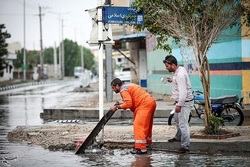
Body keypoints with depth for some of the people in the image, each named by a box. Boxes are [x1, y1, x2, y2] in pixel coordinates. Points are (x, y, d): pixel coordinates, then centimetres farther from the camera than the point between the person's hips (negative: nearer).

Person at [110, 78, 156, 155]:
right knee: (146, 125, 23)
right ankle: (147, 143, 38)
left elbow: (128, 104, -18)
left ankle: (141, 148, -18)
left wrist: (117, 107, -9)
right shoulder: (128, 86, 23)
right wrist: (121, 104, 13)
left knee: (138, 125, -13)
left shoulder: (123, 90, -8)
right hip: (151, 102, 11)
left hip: (145, 105, -11)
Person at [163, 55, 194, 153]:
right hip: (180, 101, 11)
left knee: (183, 124, -12)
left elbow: (183, 92, -30)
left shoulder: (180, 75, -26)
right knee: (177, 119, 28)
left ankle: (185, 146, -10)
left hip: (185, 102, -11)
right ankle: (178, 137, 48)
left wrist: (179, 105, -28)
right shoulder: (179, 70, 5)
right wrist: (172, 80, 12)